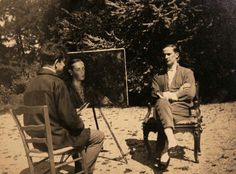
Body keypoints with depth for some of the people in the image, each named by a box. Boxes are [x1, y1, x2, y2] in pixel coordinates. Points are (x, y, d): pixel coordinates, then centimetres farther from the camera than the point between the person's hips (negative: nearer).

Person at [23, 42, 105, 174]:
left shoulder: (32, 84, 6)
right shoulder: (56, 82, -19)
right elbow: (69, 117, -20)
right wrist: (80, 124, 2)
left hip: (39, 140, 9)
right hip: (55, 138, -9)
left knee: (79, 133, 31)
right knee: (98, 136, 6)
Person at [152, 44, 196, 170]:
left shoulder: (187, 72, 16)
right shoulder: (158, 76, 25)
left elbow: (191, 93, -1)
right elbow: (154, 94, 8)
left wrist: (171, 95, -5)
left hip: (180, 108, -1)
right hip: (162, 108, 2)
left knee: (169, 116, -38)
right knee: (161, 102, -37)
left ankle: (165, 154, -42)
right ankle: (172, 142, -53)